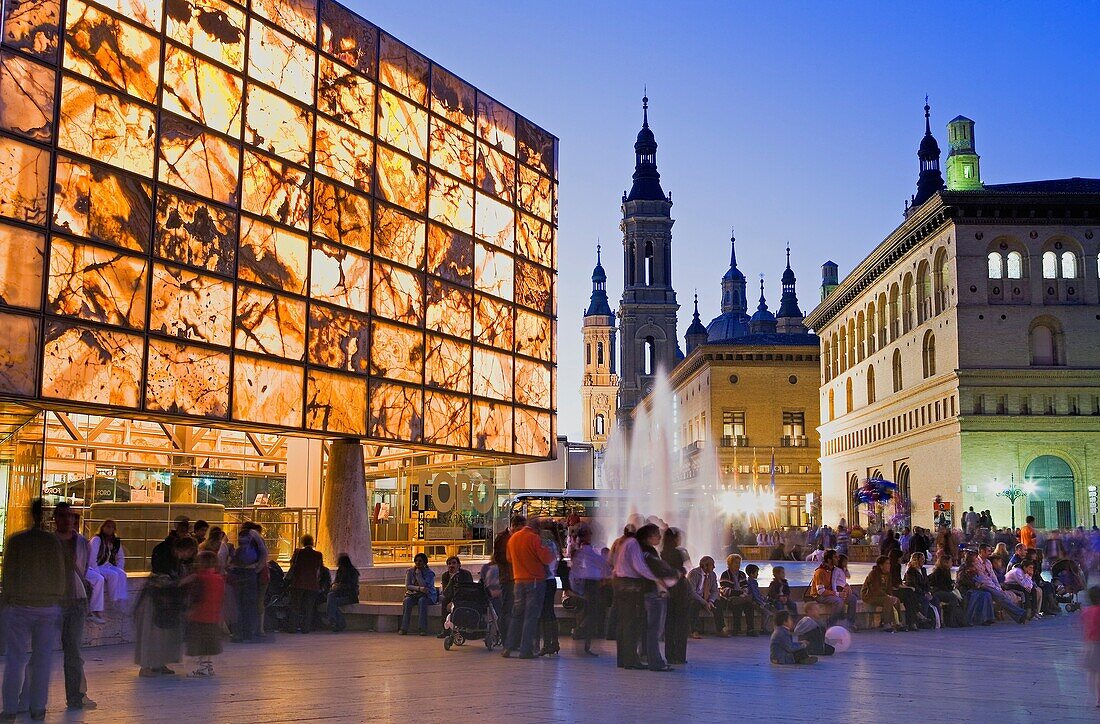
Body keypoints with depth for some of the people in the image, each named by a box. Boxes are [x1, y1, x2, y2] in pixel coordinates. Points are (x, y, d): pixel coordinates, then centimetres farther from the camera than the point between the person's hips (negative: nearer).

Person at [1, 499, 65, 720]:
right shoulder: (54, 542, -3)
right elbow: (61, 576, 1)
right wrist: (58, 600, 14)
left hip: (19, 606, -1)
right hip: (49, 607, 1)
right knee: (42, 659, 6)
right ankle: (38, 708, 9)